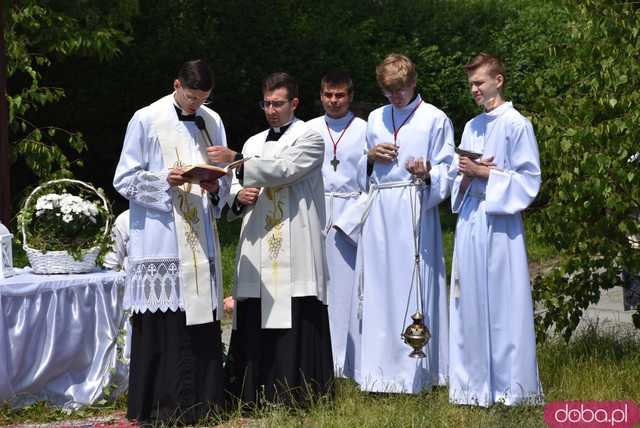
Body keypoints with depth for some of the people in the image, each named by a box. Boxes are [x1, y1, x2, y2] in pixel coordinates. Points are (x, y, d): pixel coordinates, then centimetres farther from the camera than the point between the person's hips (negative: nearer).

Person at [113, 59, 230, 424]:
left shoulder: (212, 121, 12)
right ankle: (161, 406, -1)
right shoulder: (146, 120, -1)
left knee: (203, 319, 3)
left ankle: (202, 401, 10)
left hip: (200, 238, 4)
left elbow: (225, 180, 16)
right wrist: (165, 179, -17)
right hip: (160, 239, -4)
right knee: (162, 323, -7)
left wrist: (215, 187, -7)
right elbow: (126, 179, -2)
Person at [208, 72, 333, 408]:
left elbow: (283, 170, -14)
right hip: (257, 250, 5)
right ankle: (256, 397, 4)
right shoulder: (254, 143, 21)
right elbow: (235, 189, 23)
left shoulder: (309, 138, 2)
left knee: (295, 323, -8)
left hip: (294, 251, -5)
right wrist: (238, 196, -1)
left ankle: (296, 395, -3)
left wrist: (236, 161, -20)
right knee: (253, 325, 0)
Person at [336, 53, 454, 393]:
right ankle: (380, 370, 8)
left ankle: (412, 373, -3)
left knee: (411, 286, -7)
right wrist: (370, 156, 2)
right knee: (378, 286, 3)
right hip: (378, 210, 5)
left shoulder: (435, 119, 2)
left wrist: (427, 174, -20)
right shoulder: (375, 119, 17)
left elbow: (446, 170, 0)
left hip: (413, 208, -5)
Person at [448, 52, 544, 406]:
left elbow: (528, 179, -7)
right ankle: (474, 385, 12)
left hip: (499, 221, -6)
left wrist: (485, 172, -11)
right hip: (469, 219, 7)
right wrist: (467, 173, -3)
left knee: (502, 302, -5)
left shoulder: (516, 124, -4)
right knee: (470, 303, 6)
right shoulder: (471, 127, 16)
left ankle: (509, 386, 1)